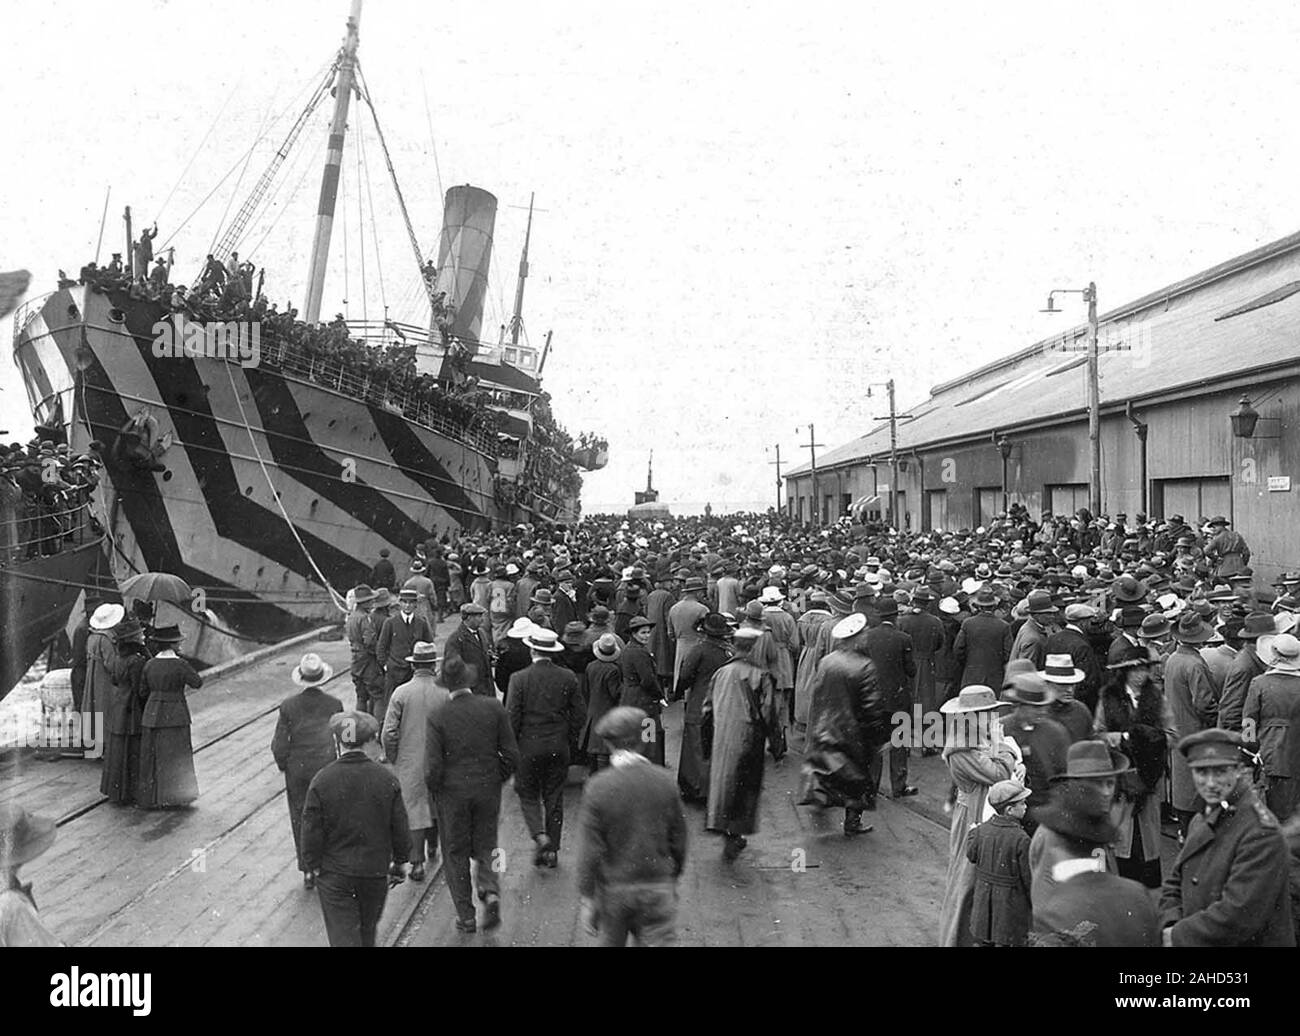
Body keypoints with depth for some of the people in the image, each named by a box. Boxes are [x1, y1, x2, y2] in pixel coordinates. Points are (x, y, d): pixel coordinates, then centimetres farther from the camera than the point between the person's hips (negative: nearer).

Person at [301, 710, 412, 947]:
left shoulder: (321, 781, -13)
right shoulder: (386, 779, -9)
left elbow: (312, 831, -10)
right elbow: (400, 828, -2)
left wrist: (313, 866, 4)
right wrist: (400, 862, 12)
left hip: (335, 874, -2)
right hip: (376, 871, 2)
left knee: (343, 935, 4)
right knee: (367, 930, 22)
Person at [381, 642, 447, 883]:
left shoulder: (401, 693, -12)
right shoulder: (445, 692, -10)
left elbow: (388, 733, -11)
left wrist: (393, 759, 5)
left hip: (409, 761, -2)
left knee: (414, 809, 6)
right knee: (435, 804, 22)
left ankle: (417, 862, 4)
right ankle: (432, 847, 40)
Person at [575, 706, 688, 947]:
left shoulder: (597, 787, -15)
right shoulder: (664, 781, -7)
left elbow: (590, 852, -13)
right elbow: (679, 839, 2)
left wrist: (586, 900, -4)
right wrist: (672, 878, 17)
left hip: (613, 889, -1)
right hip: (658, 887, 1)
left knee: (611, 942, 21)